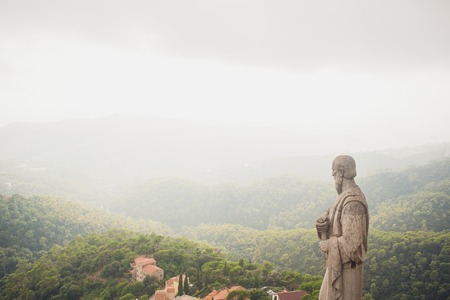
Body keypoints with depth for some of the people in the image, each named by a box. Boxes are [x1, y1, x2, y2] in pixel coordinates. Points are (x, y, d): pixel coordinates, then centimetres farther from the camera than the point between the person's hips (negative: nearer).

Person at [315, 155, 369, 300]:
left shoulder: (353, 202, -24)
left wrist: (326, 245, -13)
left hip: (346, 265, -10)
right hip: (337, 263, 10)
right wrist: (322, 223, -9)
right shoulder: (344, 196, 7)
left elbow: (350, 242, -28)